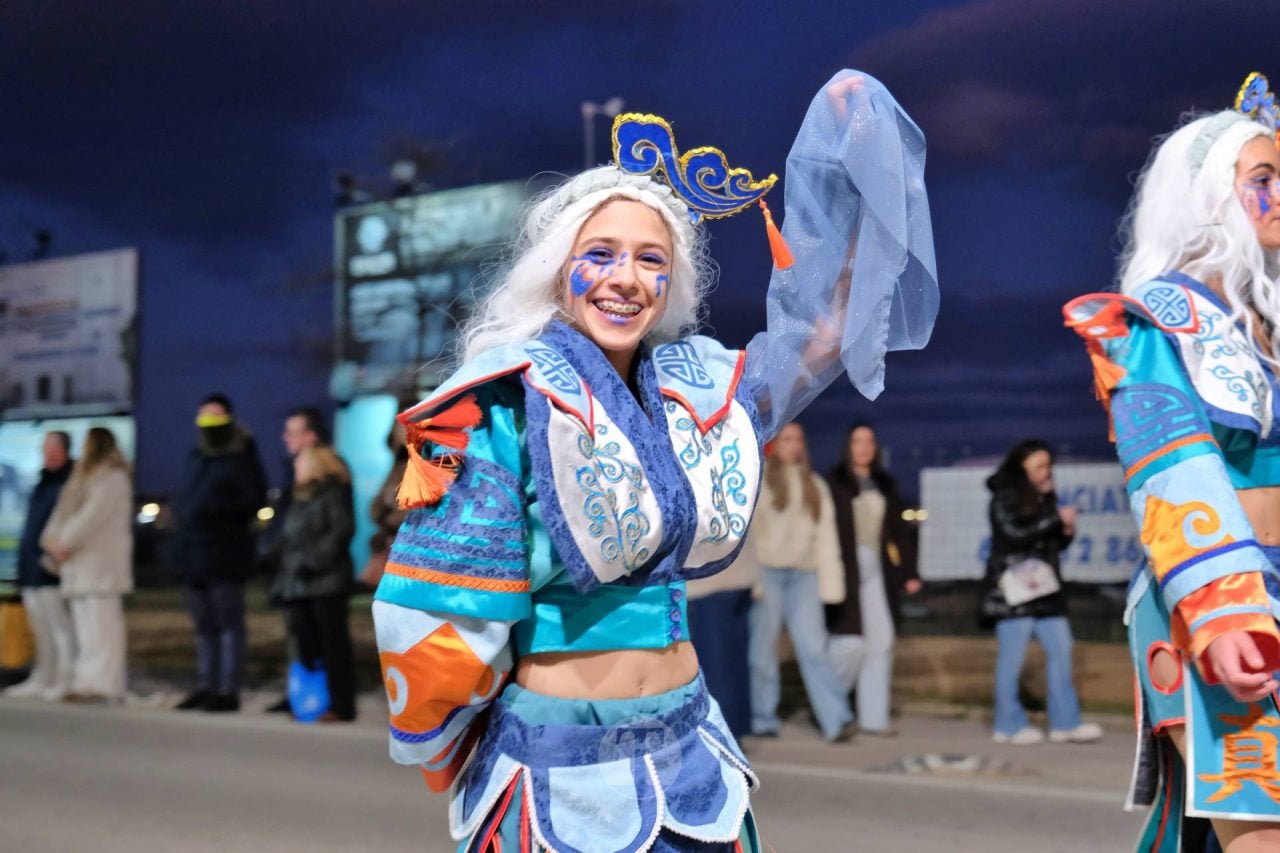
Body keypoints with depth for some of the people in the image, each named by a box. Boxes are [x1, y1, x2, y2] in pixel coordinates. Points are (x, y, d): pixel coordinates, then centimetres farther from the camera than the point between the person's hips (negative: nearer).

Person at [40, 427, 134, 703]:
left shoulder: (113, 478, -7)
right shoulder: (83, 477, 22)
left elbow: (93, 515, -17)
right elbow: (64, 511, 15)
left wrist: (66, 542, -16)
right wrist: (52, 538, -1)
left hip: (102, 562, -9)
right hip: (79, 563, 9)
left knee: (102, 625, -11)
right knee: (84, 625, 9)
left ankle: (104, 683, -13)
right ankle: (87, 681, 12)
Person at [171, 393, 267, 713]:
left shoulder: (242, 459, -4)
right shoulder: (196, 458, 19)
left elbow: (254, 499, -13)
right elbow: (184, 497, 27)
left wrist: (219, 506, -23)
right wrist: (180, 511, 8)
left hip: (225, 556, -8)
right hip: (192, 554, 8)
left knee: (228, 624, -5)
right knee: (204, 625, 13)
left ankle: (228, 690, -4)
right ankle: (205, 686, 19)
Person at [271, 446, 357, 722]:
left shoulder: (333, 493, -3)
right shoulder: (299, 498, 22)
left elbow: (343, 528, -14)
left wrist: (316, 558, -19)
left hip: (327, 583, -8)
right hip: (298, 584, 8)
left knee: (332, 644, -6)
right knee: (307, 646, 7)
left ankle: (341, 706, -4)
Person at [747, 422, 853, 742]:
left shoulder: (815, 485, 15)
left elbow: (826, 536, 11)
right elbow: (746, 527, -4)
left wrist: (830, 583, 2)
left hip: (803, 574, 3)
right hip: (767, 571, -3)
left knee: (813, 646, -5)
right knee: (762, 647, 2)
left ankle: (836, 720, -7)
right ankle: (762, 719, 12)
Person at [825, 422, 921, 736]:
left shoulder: (885, 484, 14)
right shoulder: (834, 483, -3)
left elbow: (900, 530, 16)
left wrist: (909, 571, 11)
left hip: (878, 571, 6)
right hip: (846, 571, -6)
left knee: (881, 643, 4)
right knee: (850, 642, -10)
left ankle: (873, 717, 12)